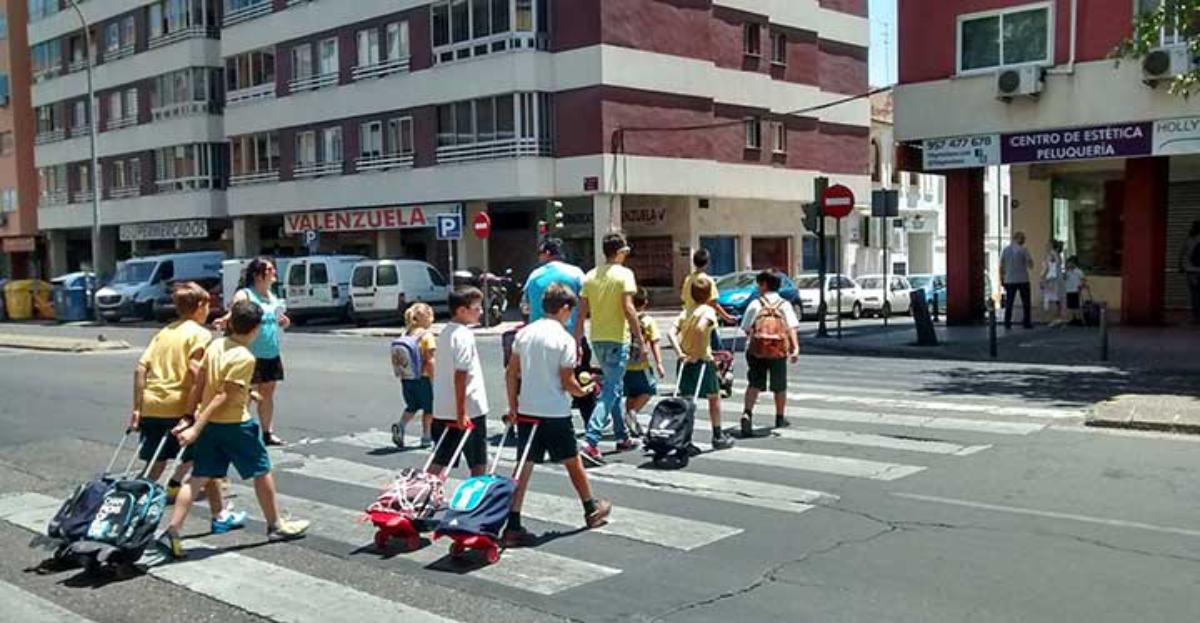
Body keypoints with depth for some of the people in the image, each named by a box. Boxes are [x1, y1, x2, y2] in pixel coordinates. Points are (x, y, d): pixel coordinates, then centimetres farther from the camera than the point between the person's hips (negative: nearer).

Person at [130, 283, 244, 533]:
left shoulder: (164, 332, 16)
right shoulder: (200, 333, -2)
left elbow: (141, 368, 8)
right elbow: (194, 368, -19)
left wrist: (137, 407, 8)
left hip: (151, 405, 6)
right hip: (179, 406, -5)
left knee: (157, 464, 17)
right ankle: (220, 516, 15)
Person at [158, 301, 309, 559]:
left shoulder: (215, 345, 3)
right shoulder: (245, 358, -18)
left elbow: (198, 385, 5)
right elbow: (223, 396, -20)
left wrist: (189, 418, 10)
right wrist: (196, 428, -20)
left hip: (209, 424, 7)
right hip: (235, 424, -7)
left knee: (199, 477, 8)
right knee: (262, 472, 10)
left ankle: (172, 533, 1)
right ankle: (276, 526, 22)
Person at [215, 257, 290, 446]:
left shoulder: (273, 297, 12)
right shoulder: (245, 295, -9)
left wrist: (283, 322, 2)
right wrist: (224, 322, -45)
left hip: (272, 354, 7)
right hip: (252, 355, -7)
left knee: (268, 393, 14)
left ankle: (268, 432, 23)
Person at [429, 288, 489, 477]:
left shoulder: (445, 333, 13)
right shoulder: (464, 335, -16)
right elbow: (460, 375, -22)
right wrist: (461, 412, -22)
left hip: (442, 410, 8)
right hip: (470, 410, -8)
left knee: (439, 461, 10)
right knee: (478, 463, 7)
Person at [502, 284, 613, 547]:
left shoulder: (524, 333, 4)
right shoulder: (564, 339, -12)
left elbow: (512, 372, 5)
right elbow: (566, 382, -13)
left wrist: (513, 406, 12)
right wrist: (583, 391, 8)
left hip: (526, 411, 4)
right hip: (555, 414, -4)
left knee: (524, 467, 4)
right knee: (573, 462, 14)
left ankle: (513, 525, -1)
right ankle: (592, 509, 33)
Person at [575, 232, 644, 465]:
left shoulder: (590, 276, 8)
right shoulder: (624, 274, -9)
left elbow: (582, 312, 7)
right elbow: (628, 308, -18)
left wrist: (578, 341, 11)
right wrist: (639, 336, -11)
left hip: (597, 339, 7)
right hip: (617, 339, -7)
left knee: (616, 387, 21)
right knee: (610, 392, -7)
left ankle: (622, 437, 29)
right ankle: (590, 442, -18)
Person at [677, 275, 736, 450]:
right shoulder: (708, 310, -9)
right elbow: (700, 328, -27)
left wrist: (680, 352, 0)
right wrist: (698, 352, -20)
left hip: (686, 359, 6)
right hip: (702, 359, -6)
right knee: (714, 397, 9)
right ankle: (718, 436, 15)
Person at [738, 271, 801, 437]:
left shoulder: (755, 304, 3)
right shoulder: (785, 305, 6)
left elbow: (746, 328, 1)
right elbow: (791, 328, -8)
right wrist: (795, 348, -14)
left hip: (757, 349, -1)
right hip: (779, 350, 1)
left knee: (754, 384, 2)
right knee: (780, 386, 16)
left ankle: (747, 413, -20)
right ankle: (780, 418, 30)